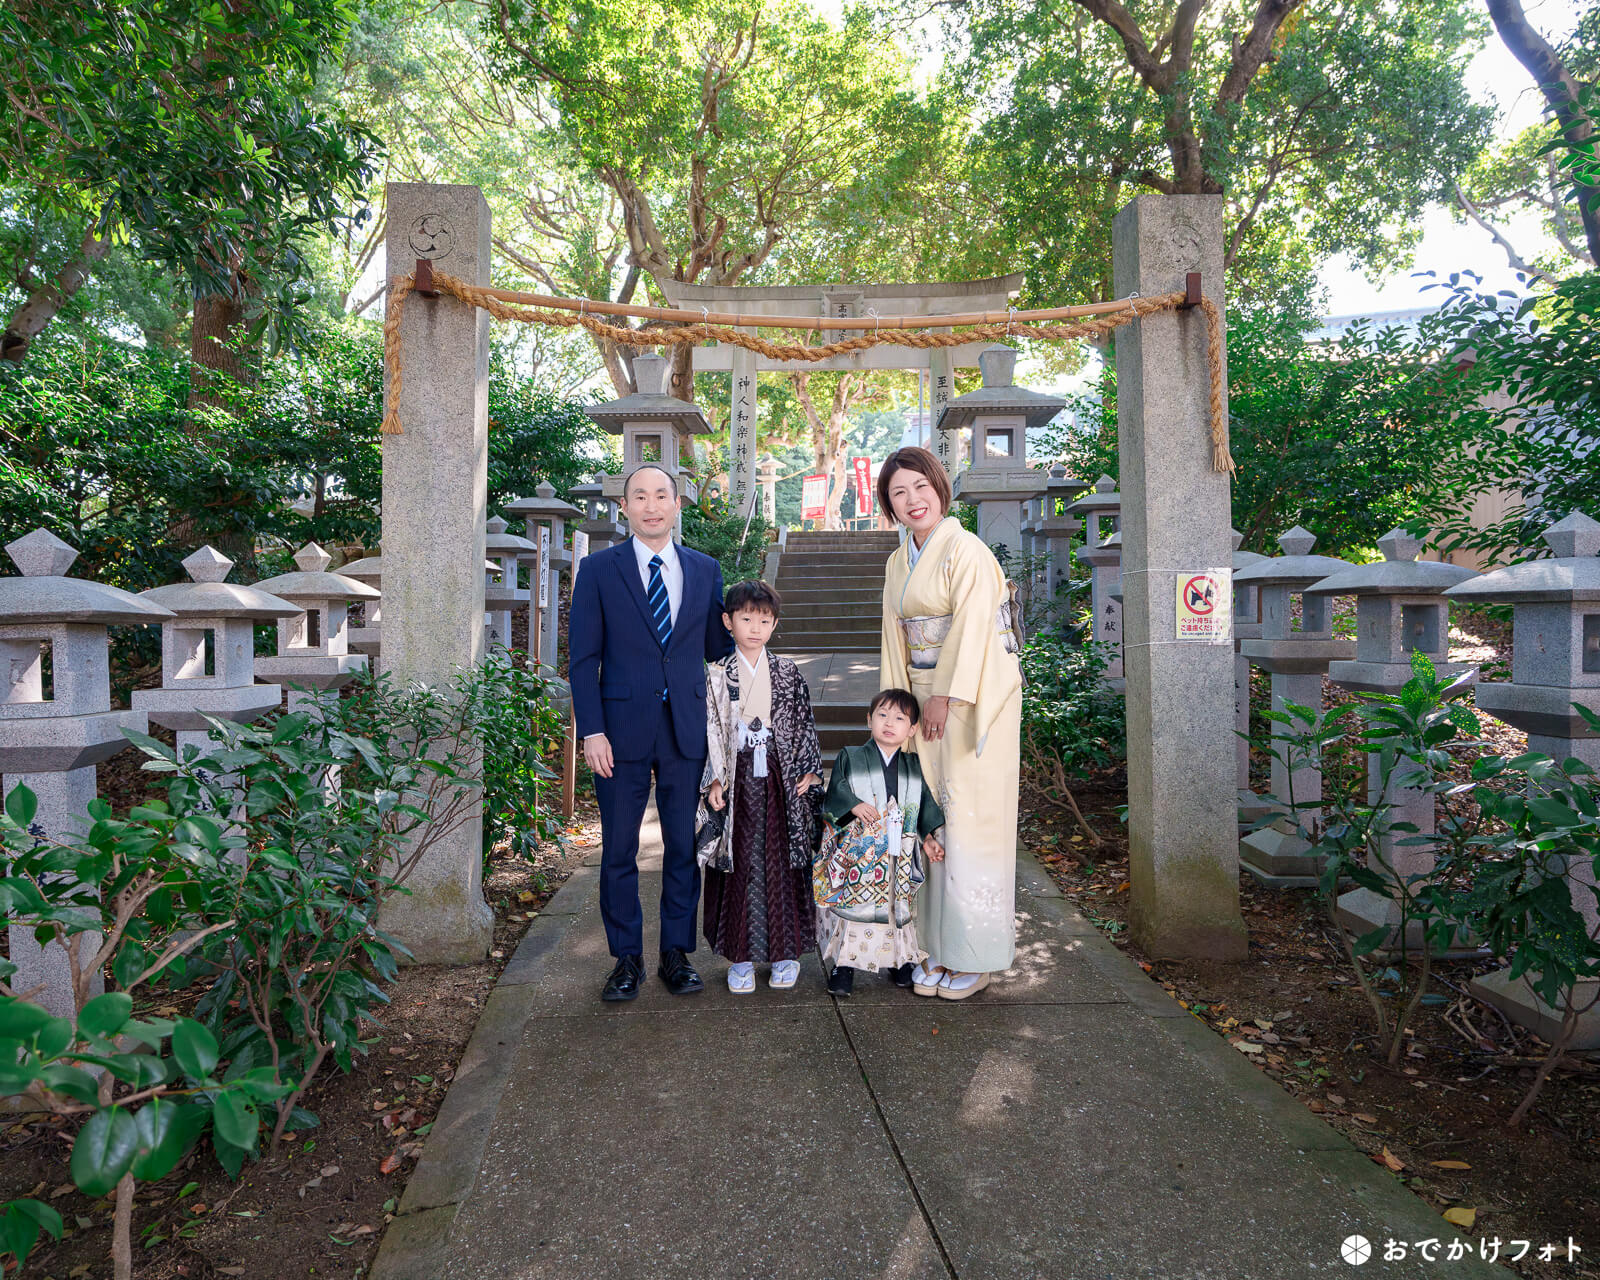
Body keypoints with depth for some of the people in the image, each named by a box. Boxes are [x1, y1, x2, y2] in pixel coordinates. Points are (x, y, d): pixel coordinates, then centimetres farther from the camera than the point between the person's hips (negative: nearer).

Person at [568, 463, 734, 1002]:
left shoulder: (705, 569, 9)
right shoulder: (598, 569, 1)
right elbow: (583, 658, -2)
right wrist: (591, 730, -9)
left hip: (687, 730, 2)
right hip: (622, 730, -2)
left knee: (684, 847, 9)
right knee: (619, 852, 7)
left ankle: (676, 953, 25)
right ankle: (626, 959, 23)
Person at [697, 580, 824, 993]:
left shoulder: (789, 673, 5)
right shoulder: (717, 675, 1)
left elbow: (804, 725, 8)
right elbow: (712, 730, -1)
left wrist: (808, 770, 0)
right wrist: (715, 780, -8)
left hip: (779, 779, 1)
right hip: (737, 780, -1)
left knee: (782, 861, 5)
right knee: (739, 864, 3)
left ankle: (786, 950, 20)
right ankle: (740, 957, 14)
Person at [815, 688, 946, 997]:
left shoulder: (913, 767, 7)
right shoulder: (850, 758, 0)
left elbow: (926, 805, 13)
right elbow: (833, 795, -3)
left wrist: (929, 837, 4)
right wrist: (854, 806, -20)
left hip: (898, 859, 2)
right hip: (855, 855, -2)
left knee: (896, 908, 10)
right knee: (851, 905, 0)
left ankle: (899, 959, 30)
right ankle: (845, 963, 15)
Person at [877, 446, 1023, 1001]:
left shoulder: (965, 549, -10)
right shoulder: (898, 563, 14)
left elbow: (971, 628, -15)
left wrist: (946, 697, -15)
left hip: (973, 698, -7)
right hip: (927, 698, 7)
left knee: (971, 819, -3)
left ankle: (975, 958, 9)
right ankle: (940, 949, 18)